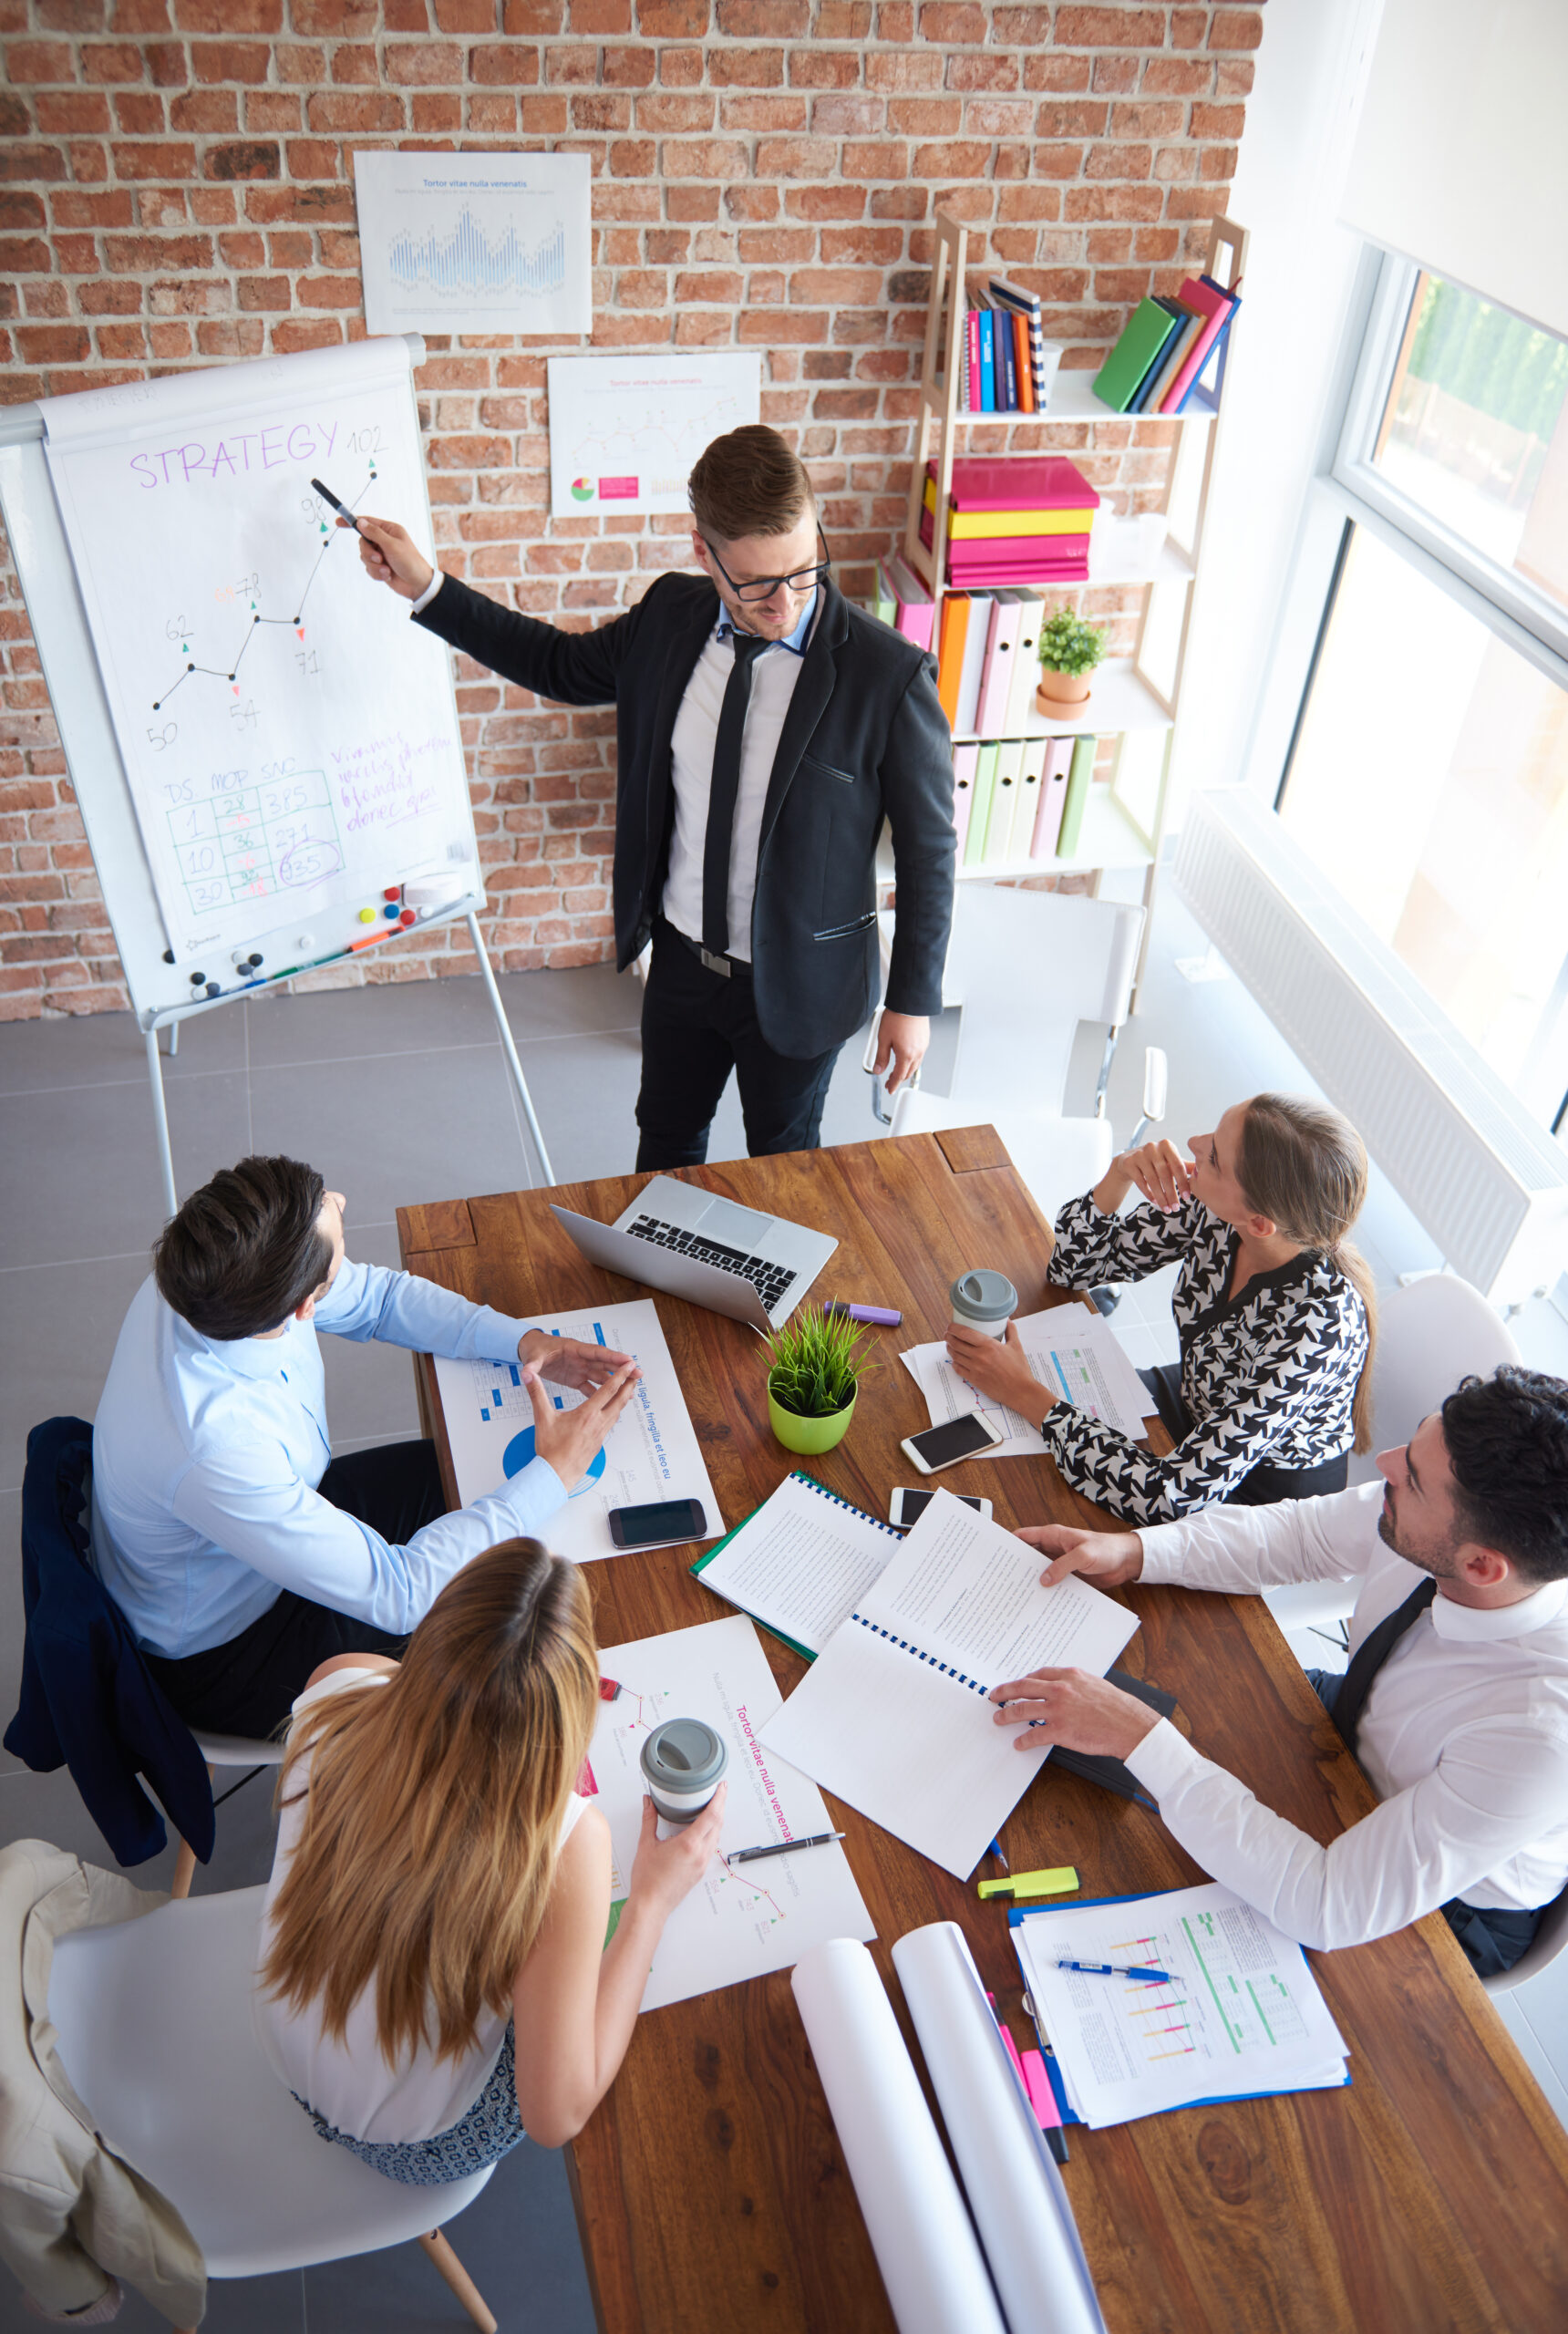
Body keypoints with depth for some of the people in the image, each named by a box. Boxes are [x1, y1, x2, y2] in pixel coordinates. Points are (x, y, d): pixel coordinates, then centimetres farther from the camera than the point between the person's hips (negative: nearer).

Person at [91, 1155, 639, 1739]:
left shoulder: (209, 1274, -22)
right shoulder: (216, 1452, -43)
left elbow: (375, 1295, -3)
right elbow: (394, 1591, -33)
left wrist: (523, 1340, -16)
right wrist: (554, 1473, -28)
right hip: (220, 1654, -7)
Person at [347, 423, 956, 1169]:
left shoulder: (890, 674, -25)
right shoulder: (670, 615, -9)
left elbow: (928, 848, -15)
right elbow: (563, 666, 11)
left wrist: (913, 1000, -9)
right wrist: (425, 587, 5)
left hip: (797, 982, -4)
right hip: (681, 958, 5)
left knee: (782, 1165, 20)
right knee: (665, 1137, 27)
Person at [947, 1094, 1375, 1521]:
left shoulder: (1315, 1328, -39)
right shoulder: (1214, 1212, -21)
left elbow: (1172, 1497, -39)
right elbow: (1074, 1265, -6)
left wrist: (1024, 1394, -32)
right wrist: (1121, 1173, -27)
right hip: (1197, 1407, 5)